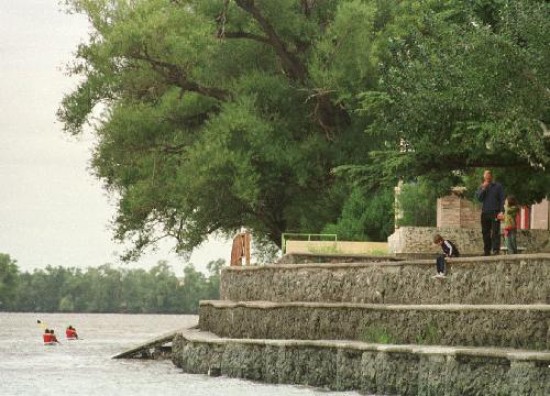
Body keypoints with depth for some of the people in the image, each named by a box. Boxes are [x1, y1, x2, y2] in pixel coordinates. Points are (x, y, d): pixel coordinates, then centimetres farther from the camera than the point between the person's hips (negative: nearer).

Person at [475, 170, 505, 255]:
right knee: (485, 233, 5)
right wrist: (483, 188, -7)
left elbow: (502, 199, 0)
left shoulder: (498, 186, 5)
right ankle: (486, 251, 10)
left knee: (495, 232, -11)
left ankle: (496, 250, -15)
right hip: (485, 213, 4)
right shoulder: (481, 187, 15)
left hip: (495, 213, -4)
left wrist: (501, 211, -10)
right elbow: (479, 198, 3)